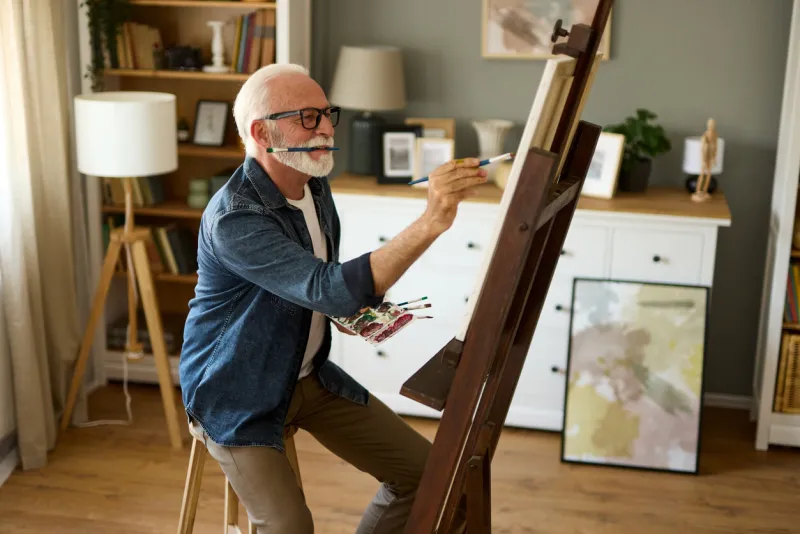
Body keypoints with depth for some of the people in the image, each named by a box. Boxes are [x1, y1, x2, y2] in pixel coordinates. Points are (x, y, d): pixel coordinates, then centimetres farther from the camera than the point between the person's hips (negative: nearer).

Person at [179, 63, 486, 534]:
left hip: (309, 375, 8)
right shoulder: (233, 218, -28)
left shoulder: (315, 186, 0)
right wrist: (431, 221, -47)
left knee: (422, 471, 3)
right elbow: (330, 289, -39)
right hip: (238, 394, -7)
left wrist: (357, 308, -6)